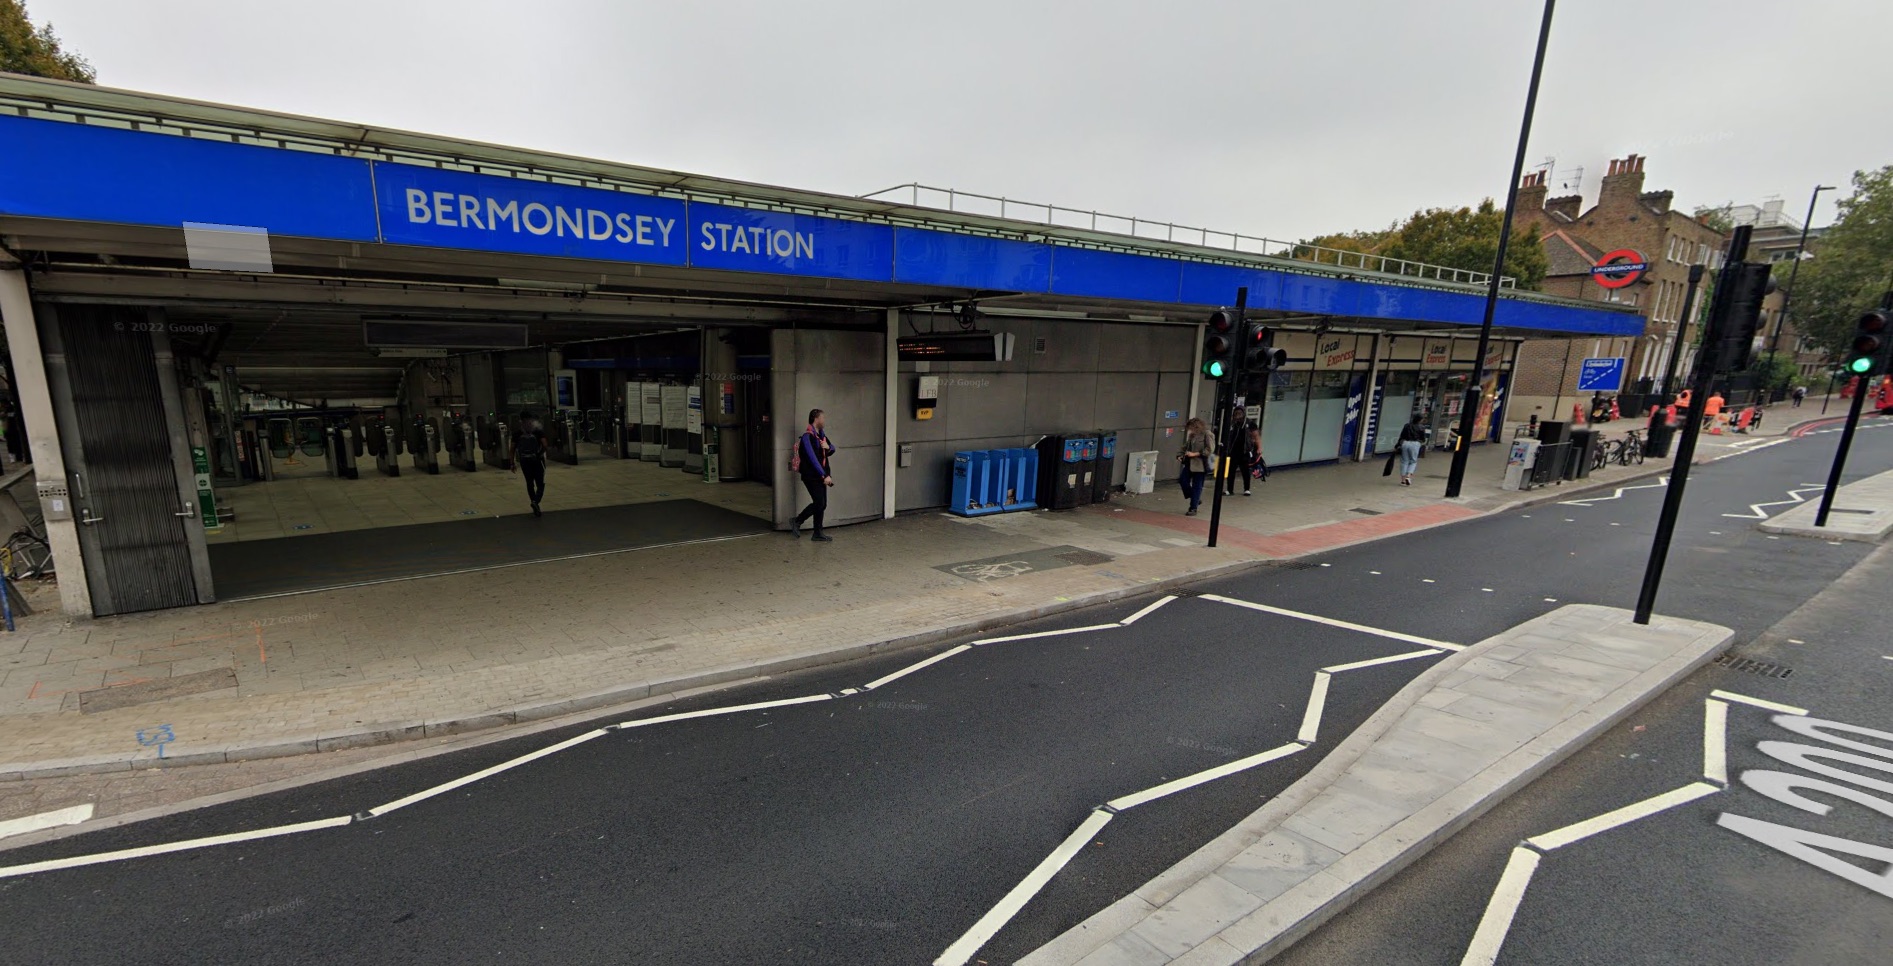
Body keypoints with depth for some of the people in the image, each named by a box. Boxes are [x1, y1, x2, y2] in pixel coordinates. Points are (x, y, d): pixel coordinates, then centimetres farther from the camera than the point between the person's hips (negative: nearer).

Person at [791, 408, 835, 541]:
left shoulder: (821, 434, 12)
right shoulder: (807, 436, -15)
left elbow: (832, 450, 18)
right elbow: (812, 458, -21)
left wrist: (828, 446, -7)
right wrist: (825, 475, -23)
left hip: (820, 475, 8)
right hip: (811, 476, -8)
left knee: (821, 504, 8)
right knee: (819, 503, -10)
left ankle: (818, 534, 15)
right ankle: (797, 522, 7)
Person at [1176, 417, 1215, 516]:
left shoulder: (1207, 435, -11)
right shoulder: (1191, 435, 11)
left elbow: (1210, 449, -16)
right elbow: (1186, 447, 21)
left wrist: (1194, 454, -19)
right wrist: (1180, 455, 3)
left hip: (1200, 465, -7)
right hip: (1189, 463, 7)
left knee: (1197, 486, -1)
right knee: (1182, 480, -1)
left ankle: (1193, 508, 9)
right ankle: (1196, 499, 20)